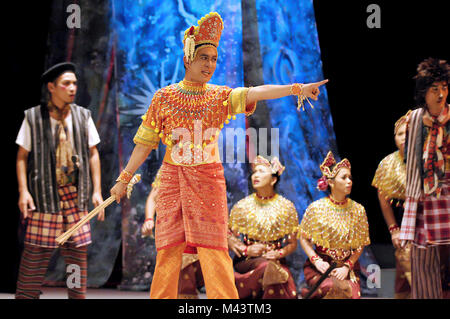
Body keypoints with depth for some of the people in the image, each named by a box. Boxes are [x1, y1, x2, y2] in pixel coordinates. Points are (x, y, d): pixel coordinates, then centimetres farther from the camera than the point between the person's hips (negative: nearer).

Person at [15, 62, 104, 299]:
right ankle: (25, 295, 3)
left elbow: (93, 154, 12)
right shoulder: (33, 117, 0)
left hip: (75, 194, 3)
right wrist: (23, 191, -9)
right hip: (44, 194, -3)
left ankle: (78, 296, 13)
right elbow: (22, 156, 1)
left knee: (78, 251, 4)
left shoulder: (82, 116, 9)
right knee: (36, 252, -4)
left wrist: (97, 190, 6)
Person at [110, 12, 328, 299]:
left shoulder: (221, 97, 4)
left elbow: (255, 93, -12)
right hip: (173, 179, 0)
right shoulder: (164, 98, 4)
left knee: (214, 251, -6)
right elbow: (145, 143, 8)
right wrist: (124, 179, 7)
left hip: (209, 180, 0)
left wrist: (295, 89, -27)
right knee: (168, 252, -1)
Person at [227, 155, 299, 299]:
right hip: (247, 260, -2)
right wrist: (246, 250, -11)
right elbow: (229, 237, 7)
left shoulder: (287, 207, 7)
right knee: (266, 266, -39)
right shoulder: (242, 206, 7)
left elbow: (293, 244, 8)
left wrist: (279, 253, -12)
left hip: (276, 259, 2)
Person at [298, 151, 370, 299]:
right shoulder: (316, 208, -3)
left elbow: (360, 246, 6)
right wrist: (316, 260, -12)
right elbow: (303, 238, 2)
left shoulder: (358, 210, 3)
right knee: (335, 288, -33)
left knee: (354, 294, -24)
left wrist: (347, 267, -9)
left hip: (348, 267, 3)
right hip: (321, 266, -3)